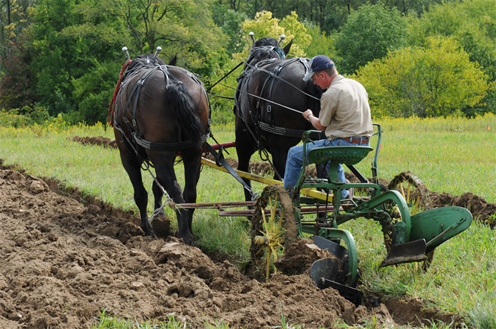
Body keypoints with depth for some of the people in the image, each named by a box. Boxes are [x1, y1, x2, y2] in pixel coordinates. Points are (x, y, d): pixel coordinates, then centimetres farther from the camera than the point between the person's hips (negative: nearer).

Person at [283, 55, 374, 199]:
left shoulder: (331, 94, -17)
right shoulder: (357, 85, 9)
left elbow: (321, 126, -6)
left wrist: (309, 116, 15)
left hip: (344, 143, -9)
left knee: (294, 154, 5)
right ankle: (343, 194, 42)